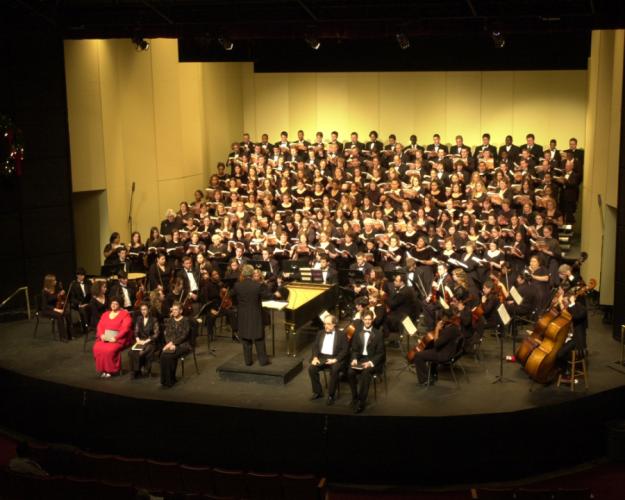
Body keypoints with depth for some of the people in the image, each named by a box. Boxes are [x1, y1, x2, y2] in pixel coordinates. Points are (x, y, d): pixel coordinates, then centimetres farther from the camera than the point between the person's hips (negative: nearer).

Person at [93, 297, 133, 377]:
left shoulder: (125, 314, 1)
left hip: (118, 339, -5)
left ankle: (111, 370, -18)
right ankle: (102, 369, -15)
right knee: (97, 348, -25)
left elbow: (125, 329, -9)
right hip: (105, 338, 5)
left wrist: (116, 338, -19)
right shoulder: (105, 314, 20)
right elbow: (100, 326, 13)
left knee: (110, 350, -33)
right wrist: (102, 335, -8)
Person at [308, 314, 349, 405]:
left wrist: (335, 359, -18)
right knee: (311, 368, -23)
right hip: (322, 357, 4)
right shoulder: (320, 333, 16)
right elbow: (315, 346, 13)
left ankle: (331, 395, -20)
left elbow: (345, 350, -6)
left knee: (334, 370, -35)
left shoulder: (341, 335, 1)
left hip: (335, 358, -4)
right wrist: (315, 357, -6)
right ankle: (318, 392, -5)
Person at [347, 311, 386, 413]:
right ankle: (355, 398, -12)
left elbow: (380, 353, -5)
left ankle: (361, 401, -27)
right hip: (360, 359, 3)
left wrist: (370, 362, -20)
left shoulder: (378, 334, 0)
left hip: (373, 361, -3)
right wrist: (354, 359, -11)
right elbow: (354, 349, 11)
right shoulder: (357, 333, 12)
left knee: (366, 373, -35)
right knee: (350, 372, -28)